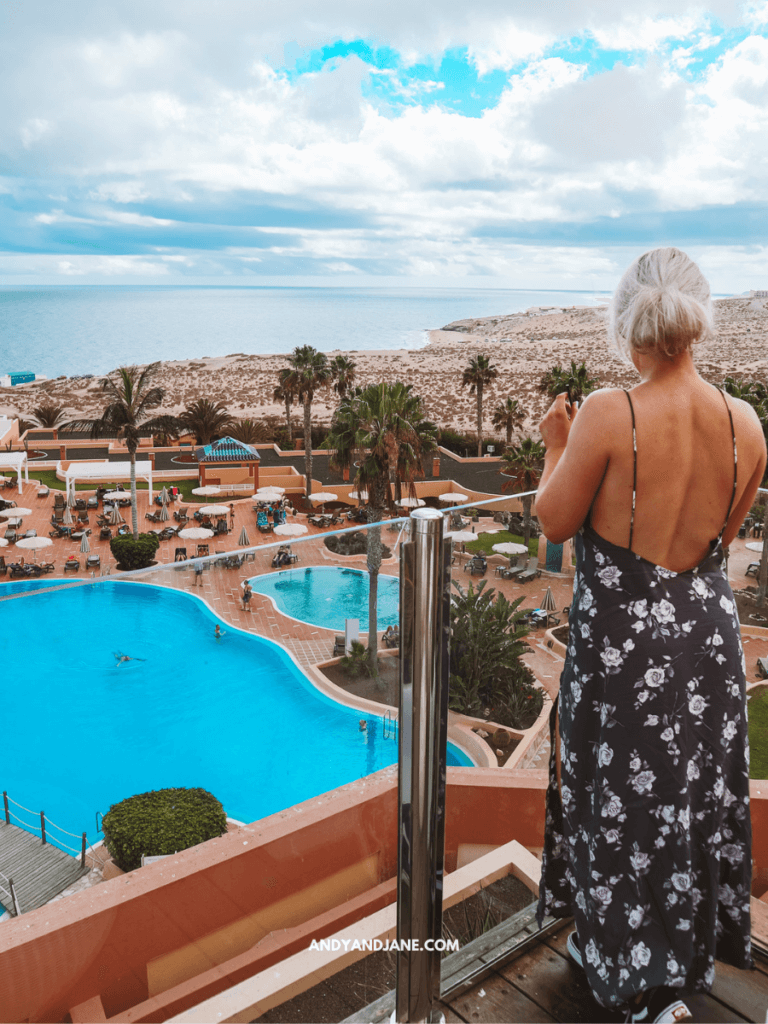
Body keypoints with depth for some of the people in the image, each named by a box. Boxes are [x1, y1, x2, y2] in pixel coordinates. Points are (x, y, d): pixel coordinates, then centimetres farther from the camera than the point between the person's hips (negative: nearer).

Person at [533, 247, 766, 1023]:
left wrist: (556, 447, 5)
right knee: (698, 794, 23)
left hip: (621, 639, -5)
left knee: (623, 799, 15)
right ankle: (694, 951, 46)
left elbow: (554, 523, -11)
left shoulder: (608, 416, -22)